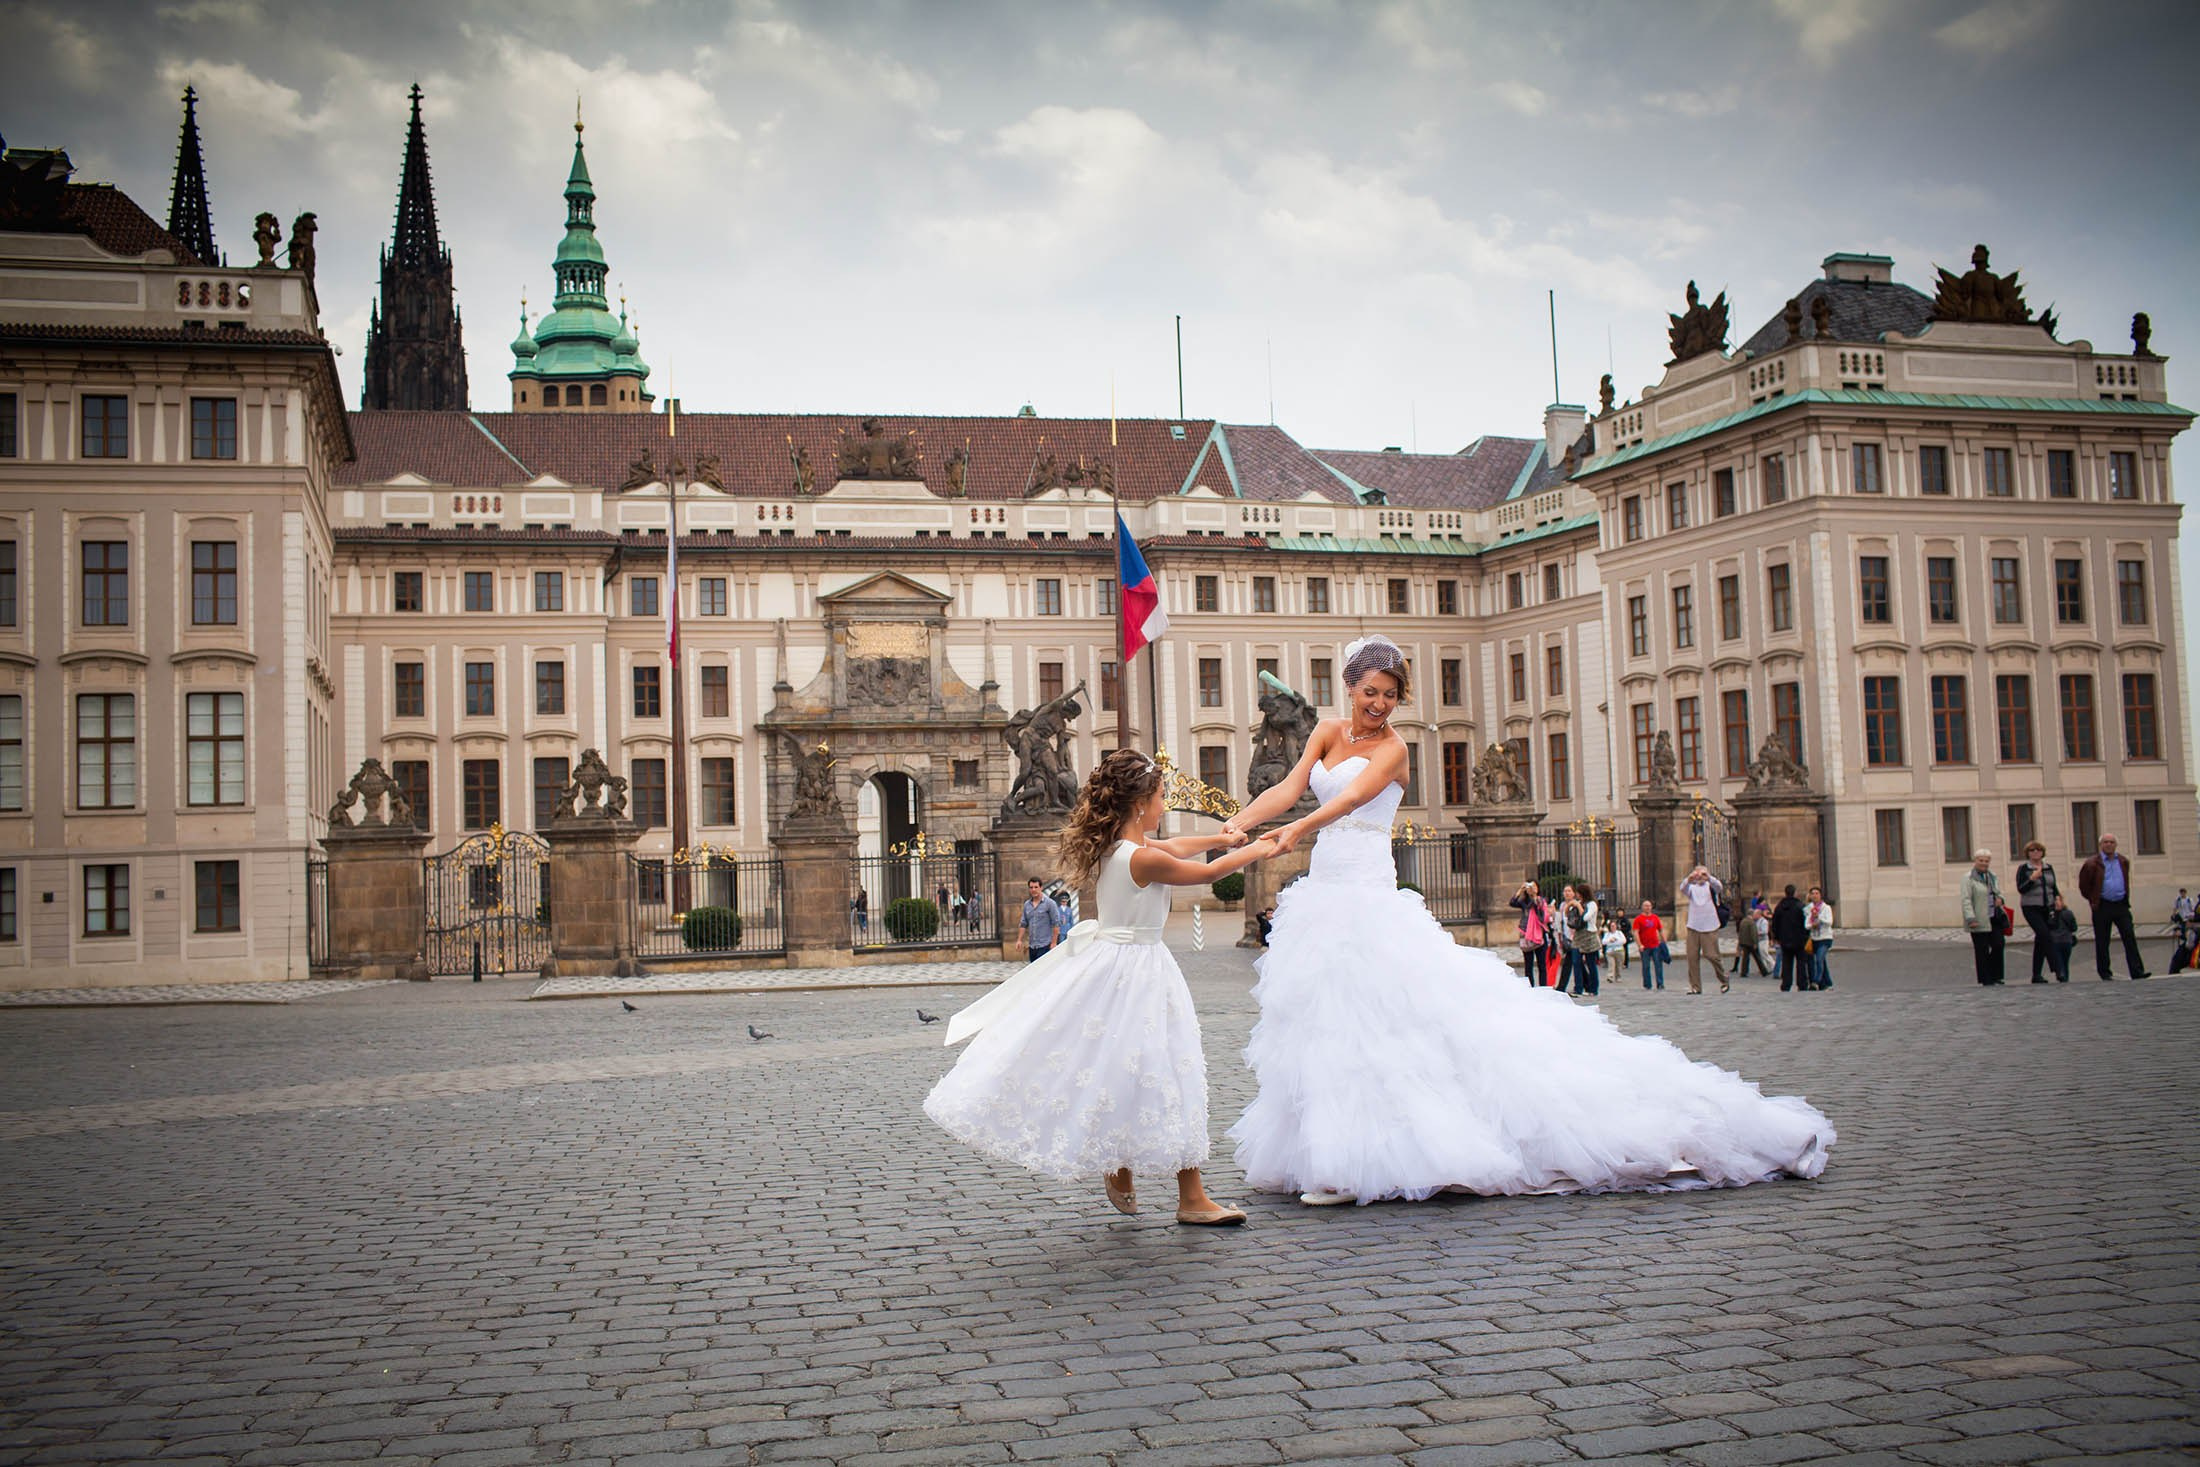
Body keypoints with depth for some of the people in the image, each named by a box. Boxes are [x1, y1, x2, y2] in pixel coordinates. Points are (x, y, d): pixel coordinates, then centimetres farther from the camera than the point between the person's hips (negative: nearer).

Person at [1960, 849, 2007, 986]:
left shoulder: (1992, 876, 16)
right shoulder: (1968, 878, -6)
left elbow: (1999, 892, 28)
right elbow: (1966, 900, -12)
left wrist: (2000, 899, 3)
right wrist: (1970, 918, -21)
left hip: (1994, 918, 6)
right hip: (1979, 920, -6)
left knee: (1998, 945, -2)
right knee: (1982, 950, 0)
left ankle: (1995, 976, 13)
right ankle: (1986, 980, 8)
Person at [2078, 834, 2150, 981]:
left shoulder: (2123, 862, 11)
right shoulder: (2093, 863, -3)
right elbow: (2083, 885, 3)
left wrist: (2126, 898, 17)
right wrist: (2093, 899, 3)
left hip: (2121, 905, 3)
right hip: (2102, 907, -3)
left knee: (2130, 938, -4)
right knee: (2102, 942, 1)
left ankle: (2137, 972, -6)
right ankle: (2105, 974, 9)